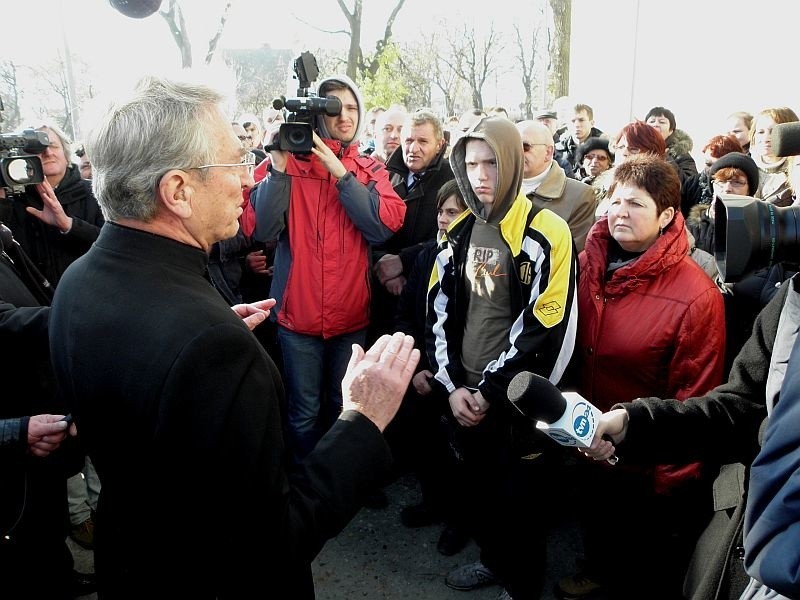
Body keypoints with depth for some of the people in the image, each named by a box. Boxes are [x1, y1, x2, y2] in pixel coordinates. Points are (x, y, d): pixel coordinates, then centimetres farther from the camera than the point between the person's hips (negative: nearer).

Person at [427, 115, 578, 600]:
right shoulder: (458, 233, 5)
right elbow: (440, 313, 5)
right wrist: (452, 385, -4)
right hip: (465, 394, 6)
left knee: (519, 499, 10)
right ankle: (495, 559, 47)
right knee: (478, 489, 21)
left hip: (520, 398, -5)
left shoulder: (547, 233, -13)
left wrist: (490, 390, -15)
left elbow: (545, 329, -17)